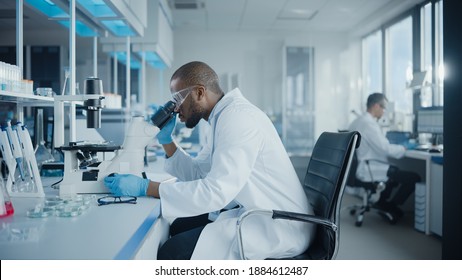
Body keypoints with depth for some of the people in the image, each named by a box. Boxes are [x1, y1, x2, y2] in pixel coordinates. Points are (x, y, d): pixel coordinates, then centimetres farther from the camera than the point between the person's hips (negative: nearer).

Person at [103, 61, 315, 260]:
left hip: (277, 225, -10)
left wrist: (144, 187, -23)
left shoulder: (238, 116, -20)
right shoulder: (223, 117, 11)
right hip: (257, 214, 10)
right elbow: (195, 173, 18)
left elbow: (215, 191, -28)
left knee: (173, 252, -16)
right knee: (178, 227, 15)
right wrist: (166, 139, 7)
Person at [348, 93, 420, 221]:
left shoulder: (358, 121, 12)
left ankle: (383, 202, 28)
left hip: (362, 166, 11)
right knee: (414, 177, -9)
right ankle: (389, 206, 8)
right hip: (369, 169, -11)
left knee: (395, 170, 33)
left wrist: (397, 147, 16)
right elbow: (384, 148, -22)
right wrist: (402, 148, -4)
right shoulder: (369, 123, -19)